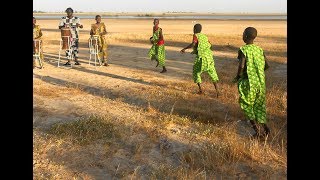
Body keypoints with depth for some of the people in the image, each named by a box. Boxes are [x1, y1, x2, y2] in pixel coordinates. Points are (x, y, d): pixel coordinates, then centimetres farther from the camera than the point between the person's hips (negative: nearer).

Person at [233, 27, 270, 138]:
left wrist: (237, 77, -5)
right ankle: (264, 126, 3)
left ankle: (257, 130, 1)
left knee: (246, 105, 9)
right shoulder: (259, 49, 6)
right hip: (260, 82, 5)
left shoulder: (243, 50, -11)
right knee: (259, 105, 17)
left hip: (248, 83, -5)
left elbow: (241, 66, -22)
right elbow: (266, 66, 8)